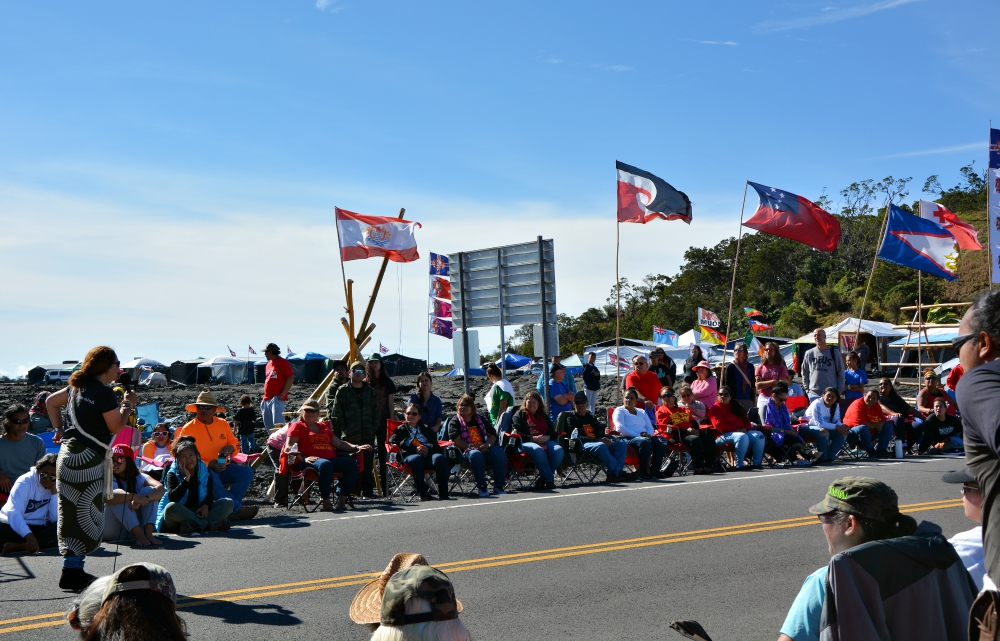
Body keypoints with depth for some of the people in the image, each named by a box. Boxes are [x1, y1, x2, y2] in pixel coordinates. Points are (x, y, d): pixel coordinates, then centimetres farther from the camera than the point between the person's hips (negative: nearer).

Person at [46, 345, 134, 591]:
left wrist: (59, 429, 26)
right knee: (85, 515, -5)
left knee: (75, 514, 13)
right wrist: (128, 404, 2)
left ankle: (73, 570, 19)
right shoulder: (104, 392, -14)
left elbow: (51, 401, 25)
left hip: (70, 453, 9)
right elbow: (116, 427, -11)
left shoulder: (79, 386, 13)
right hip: (87, 458, -9)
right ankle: (72, 572, -3)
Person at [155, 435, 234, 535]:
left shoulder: (206, 471, 6)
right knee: (170, 507, -37)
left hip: (198, 511, 4)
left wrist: (205, 505, -22)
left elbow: (210, 493, 0)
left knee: (228, 503, -13)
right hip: (179, 514, -4)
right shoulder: (172, 475, -6)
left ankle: (194, 525, -37)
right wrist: (186, 479, -26)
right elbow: (173, 498, -22)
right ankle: (209, 525, -40)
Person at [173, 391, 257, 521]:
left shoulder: (223, 424, 11)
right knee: (211, 478, -39)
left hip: (223, 469, 5)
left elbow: (235, 443, 19)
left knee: (247, 472, -19)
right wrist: (209, 465, -20)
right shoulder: (188, 429, -3)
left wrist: (230, 448, -8)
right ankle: (237, 509, -36)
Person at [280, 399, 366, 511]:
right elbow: (288, 448, -2)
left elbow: (339, 443, 31)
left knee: (351, 463, -20)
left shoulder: (323, 426, 32)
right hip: (311, 460, -6)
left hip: (331, 458, 6)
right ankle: (326, 502, -35)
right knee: (325, 464, -40)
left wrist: (356, 447, 14)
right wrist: (303, 458, -20)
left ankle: (342, 500, -21)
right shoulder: (298, 426, 13)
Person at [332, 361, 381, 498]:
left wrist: (374, 428, 2)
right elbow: (337, 413, 1)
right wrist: (344, 429, -7)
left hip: (368, 436, 3)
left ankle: (367, 491, 10)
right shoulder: (343, 391, 4)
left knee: (368, 465, 3)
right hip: (349, 437, -2)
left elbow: (376, 412, 13)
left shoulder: (370, 391, 14)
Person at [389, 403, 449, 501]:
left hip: (429, 455, 2)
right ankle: (423, 494, -39)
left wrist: (428, 449, -5)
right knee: (416, 459, -39)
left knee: (440, 458, -33)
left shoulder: (427, 430, 30)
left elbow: (437, 448, 19)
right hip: (409, 456, -2)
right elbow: (394, 446, 5)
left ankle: (443, 494, -35)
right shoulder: (400, 430, 25)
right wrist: (415, 450, -7)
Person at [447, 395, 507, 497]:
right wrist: (474, 446, -15)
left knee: (500, 453, -27)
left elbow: (492, 434, 17)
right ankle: (482, 487, -33)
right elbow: (456, 441, -5)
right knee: (476, 455, -40)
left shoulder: (479, 419, 23)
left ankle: (499, 486, -24)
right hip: (467, 450, -4)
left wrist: (487, 445, -6)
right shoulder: (454, 422, 9)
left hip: (484, 447, 4)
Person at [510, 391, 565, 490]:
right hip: (526, 443, -4)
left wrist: (547, 437, -4)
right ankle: (549, 480, -34)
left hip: (545, 441, 5)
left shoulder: (544, 416, 28)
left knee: (559, 450, -29)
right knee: (538, 450, -41)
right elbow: (517, 434, 0)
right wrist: (533, 438, -12)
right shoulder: (519, 415, 14)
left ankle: (542, 479, -23)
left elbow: (553, 433, 20)